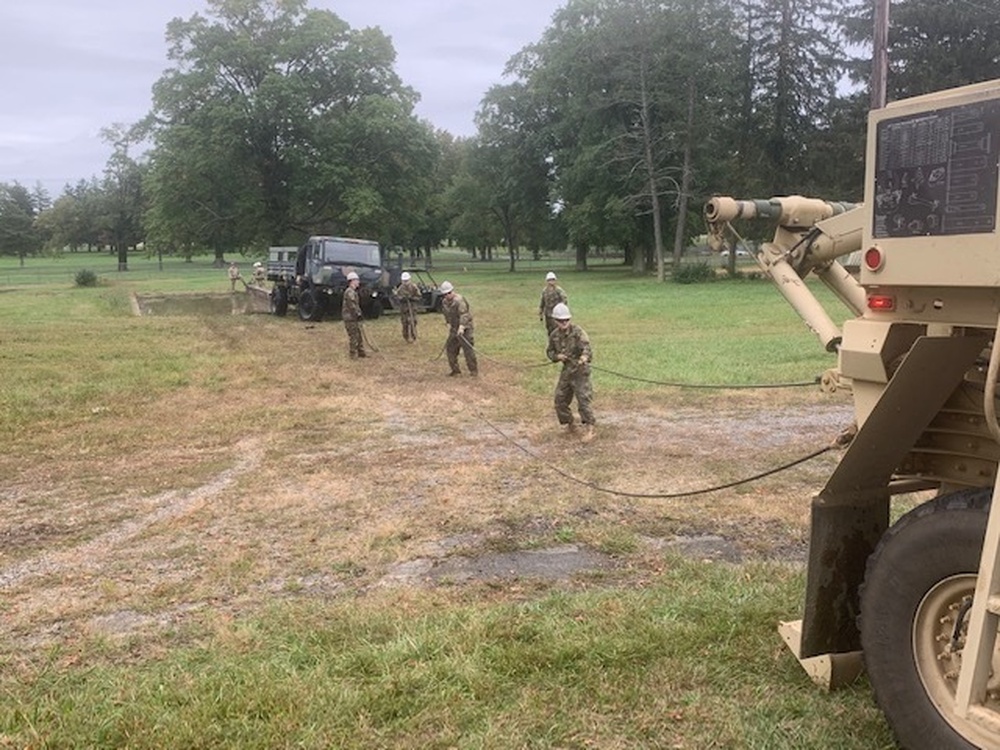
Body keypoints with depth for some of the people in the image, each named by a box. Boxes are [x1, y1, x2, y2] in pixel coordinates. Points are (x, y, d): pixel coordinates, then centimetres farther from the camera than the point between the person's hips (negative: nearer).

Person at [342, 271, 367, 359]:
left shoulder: (353, 292, 17)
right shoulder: (349, 292, -17)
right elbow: (352, 305, -23)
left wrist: (358, 314, 17)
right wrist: (358, 314, -18)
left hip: (354, 318, 11)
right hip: (350, 318, -11)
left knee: (359, 336, 15)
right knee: (353, 336, -5)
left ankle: (361, 353, 23)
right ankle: (353, 355, 1)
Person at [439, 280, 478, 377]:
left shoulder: (459, 300, -20)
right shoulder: (444, 302, 8)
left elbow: (464, 314, -28)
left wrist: (461, 326, -36)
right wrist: (448, 324, 10)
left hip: (464, 328, -8)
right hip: (454, 328, 8)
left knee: (468, 349, -9)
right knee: (450, 348, 8)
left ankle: (474, 370, 0)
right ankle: (455, 369, 19)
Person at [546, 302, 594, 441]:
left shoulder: (578, 332, -17)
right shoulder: (554, 335, 2)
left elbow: (586, 347, -32)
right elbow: (549, 351, 15)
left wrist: (584, 356, -54)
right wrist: (557, 356, -8)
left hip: (580, 370, -6)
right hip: (566, 370, 6)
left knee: (583, 399, -12)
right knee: (560, 400, 8)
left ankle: (589, 429, -7)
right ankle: (569, 424, 29)